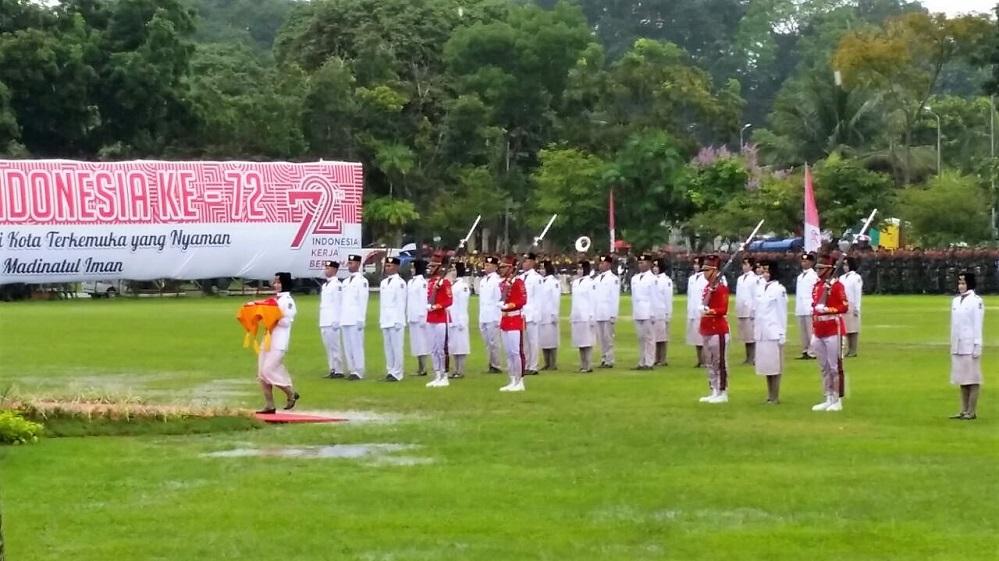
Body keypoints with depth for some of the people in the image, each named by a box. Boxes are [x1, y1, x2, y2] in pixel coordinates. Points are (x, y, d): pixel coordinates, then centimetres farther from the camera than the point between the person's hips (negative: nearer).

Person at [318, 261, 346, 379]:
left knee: (335, 346, -7)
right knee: (328, 346, 9)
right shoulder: (324, 285, 18)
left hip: (333, 322, -9)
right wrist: (321, 322, 18)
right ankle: (332, 370, 13)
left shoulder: (337, 285, -9)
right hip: (324, 322, 9)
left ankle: (339, 371, -5)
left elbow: (339, 304, -13)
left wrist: (336, 321, -16)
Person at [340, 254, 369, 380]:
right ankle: (352, 370, 10)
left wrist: (360, 319, -13)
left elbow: (363, 301, -9)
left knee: (356, 345, -7)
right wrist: (341, 319, 13)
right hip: (345, 320, 7)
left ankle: (358, 372, -5)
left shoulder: (361, 281, -5)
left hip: (355, 319, -7)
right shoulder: (345, 282, 18)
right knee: (348, 346, 6)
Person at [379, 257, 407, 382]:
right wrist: (381, 319, 14)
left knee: (396, 347, -6)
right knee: (388, 347, 8)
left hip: (396, 320, -7)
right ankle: (390, 371, 13)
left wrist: (398, 321, -13)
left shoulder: (400, 283, -7)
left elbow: (401, 302, -10)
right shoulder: (383, 283, 15)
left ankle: (397, 373, -4)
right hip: (385, 320, 7)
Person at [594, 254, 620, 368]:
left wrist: (613, 315, -12)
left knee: (608, 338, -3)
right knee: (601, 338, 7)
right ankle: (603, 360, 11)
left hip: (608, 315, -6)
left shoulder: (613, 279, -7)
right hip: (598, 314, 6)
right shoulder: (597, 278, 13)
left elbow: (615, 298, -9)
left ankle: (609, 361, 1)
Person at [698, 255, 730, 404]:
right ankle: (714, 392, 19)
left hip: (719, 331, -9)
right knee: (709, 363, 13)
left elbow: (723, 310, -16)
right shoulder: (707, 287, 15)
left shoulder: (721, 287, -10)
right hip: (707, 330, 9)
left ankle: (722, 393, -2)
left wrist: (710, 311, -26)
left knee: (720, 362, -5)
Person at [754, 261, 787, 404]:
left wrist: (782, 334, -10)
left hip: (774, 333, -7)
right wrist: (755, 330, 12)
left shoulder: (779, 289, -7)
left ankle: (775, 397, 1)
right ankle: (769, 396, 16)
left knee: (774, 365, -3)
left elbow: (782, 313, -8)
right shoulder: (760, 289, 13)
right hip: (761, 333, 7)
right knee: (765, 365, 9)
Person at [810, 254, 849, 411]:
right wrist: (813, 333, 18)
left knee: (835, 367, -4)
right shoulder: (816, 286, 15)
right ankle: (829, 399, 18)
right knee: (823, 368, 11)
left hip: (833, 332, -8)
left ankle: (838, 401, 0)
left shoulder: (837, 285, -9)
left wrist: (826, 309, -25)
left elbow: (844, 307, -14)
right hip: (819, 333, 8)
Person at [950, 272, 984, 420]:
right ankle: (964, 411, 12)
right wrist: (952, 344, 13)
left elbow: (978, 324, -8)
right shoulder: (955, 301, 13)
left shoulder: (976, 301, -6)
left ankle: (972, 412, -3)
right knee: (962, 380, 8)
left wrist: (977, 345, -11)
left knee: (972, 379, -4)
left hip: (970, 345, -7)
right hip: (957, 346, 7)